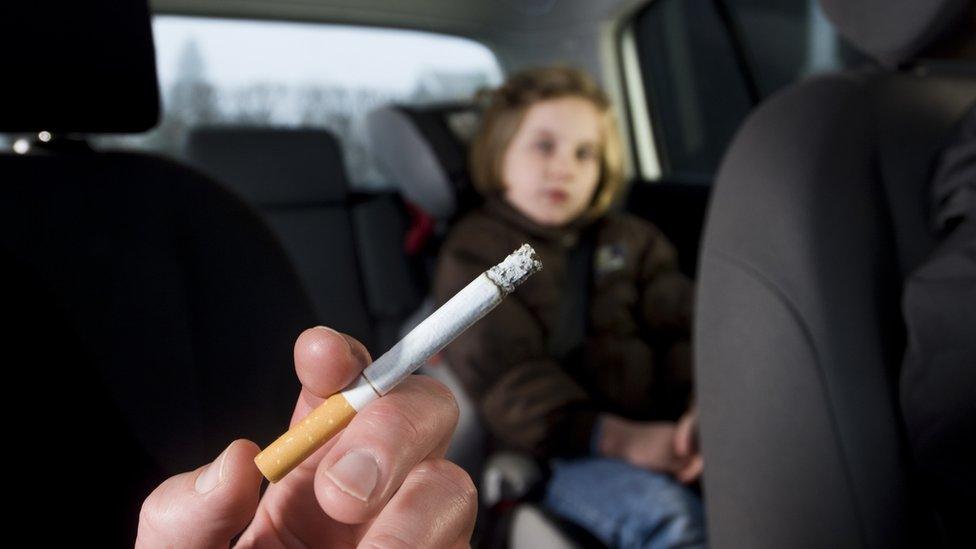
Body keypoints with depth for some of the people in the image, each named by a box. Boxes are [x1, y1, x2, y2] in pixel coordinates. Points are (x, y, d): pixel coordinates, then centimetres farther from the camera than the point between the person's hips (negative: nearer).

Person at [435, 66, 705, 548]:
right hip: (565, 452, -4)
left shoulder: (633, 239, 22)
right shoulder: (473, 252, 6)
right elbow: (506, 378, -8)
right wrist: (618, 438, -21)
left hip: (664, 431, 5)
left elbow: (681, 327, 8)